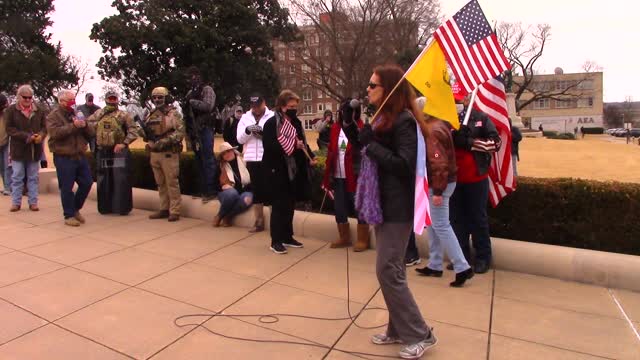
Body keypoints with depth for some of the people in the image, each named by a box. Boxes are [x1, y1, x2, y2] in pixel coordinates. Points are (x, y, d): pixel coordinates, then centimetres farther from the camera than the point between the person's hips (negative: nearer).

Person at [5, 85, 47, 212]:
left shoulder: (39, 111, 8)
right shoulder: (11, 110, -1)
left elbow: (44, 127, 6)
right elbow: (9, 128, -7)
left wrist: (40, 135, -17)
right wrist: (27, 137, -19)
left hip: (35, 149, 2)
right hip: (18, 149, -2)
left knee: (33, 178, 8)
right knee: (17, 177, 4)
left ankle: (33, 202, 14)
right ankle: (16, 202, 12)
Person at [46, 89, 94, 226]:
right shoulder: (53, 116, -3)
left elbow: (92, 133, 10)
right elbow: (55, 133, -20)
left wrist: (85, 125, -11)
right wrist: (73, 126, -25)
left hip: (80, 156, 6)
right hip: (64, 158, -6)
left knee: (87, 183, 8)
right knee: (67, 188, -1)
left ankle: (75, 208, 26)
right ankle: (69, 215, 10)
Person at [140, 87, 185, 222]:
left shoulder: (173, 114, -4)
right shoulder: (151, 115, 14)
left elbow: (180, 132, -14)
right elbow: (146, 135, 19)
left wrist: (166, 141, -24)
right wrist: (143, 132, -4)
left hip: (169, 154, -6)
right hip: (154, 154, 7)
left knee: (172, 183, -4)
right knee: (160, 184, 12)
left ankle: (174, 211, 1)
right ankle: (164, 209, 21)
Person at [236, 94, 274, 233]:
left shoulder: (272, 116, -1)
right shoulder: (245, 118, 11)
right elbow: (240, 139, 4)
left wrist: (264, 132, -23)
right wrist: (247, 131, -14)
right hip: (252, 160, 4)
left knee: (270, 189, 1)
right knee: (256, 190, 11)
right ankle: (259, 221, 21)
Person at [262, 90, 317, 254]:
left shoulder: (296, 123, 12)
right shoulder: (271, 123, -9)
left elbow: (303, 142, 18)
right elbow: (269, 146, -21)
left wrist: (310, 158, 2)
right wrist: (292, 145, -24)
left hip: (294, 170, 7)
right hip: (277, 170, -7)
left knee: (290, 205, 13)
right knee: (279, 205, -3)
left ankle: (287, 237, 25)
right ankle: (276, 241, 7)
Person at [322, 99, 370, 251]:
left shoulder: (360, 129, -7)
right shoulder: (335, 128, 8)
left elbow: (363, 149, -20)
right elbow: (330, 152, 9)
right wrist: (328, 176, 5)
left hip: (355, 176, -6)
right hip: (338, 176, 6)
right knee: (339, 208, 14)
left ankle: (363, 240, 16)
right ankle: (344, 237, 30)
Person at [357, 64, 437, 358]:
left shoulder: (404, 120, -15)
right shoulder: (384, 118, 14)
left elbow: (405, 164, -22)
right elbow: (371, 150, 14)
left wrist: (373, 147, -18)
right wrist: (367, 140, -4)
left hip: (398, 206, -9)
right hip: (384, 203, 10)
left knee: (388, 271, -6)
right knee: (391, 270, 14)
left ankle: (420, 335, 10)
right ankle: (398, 330, 27)